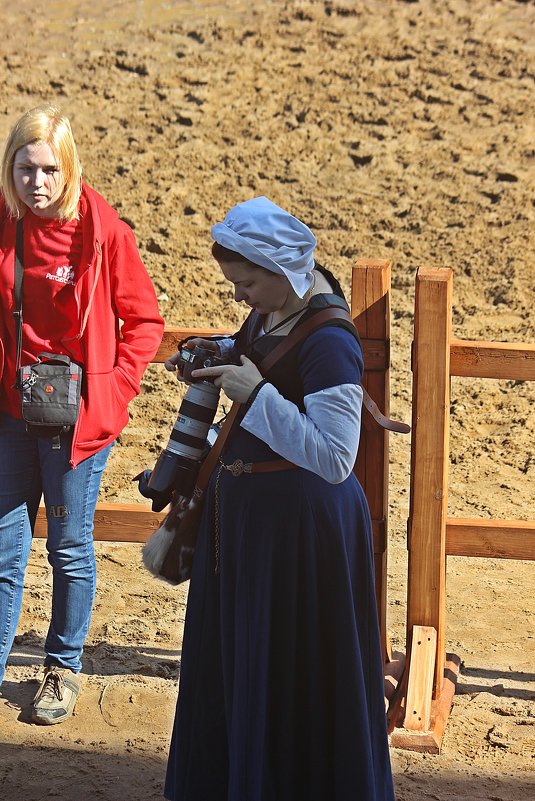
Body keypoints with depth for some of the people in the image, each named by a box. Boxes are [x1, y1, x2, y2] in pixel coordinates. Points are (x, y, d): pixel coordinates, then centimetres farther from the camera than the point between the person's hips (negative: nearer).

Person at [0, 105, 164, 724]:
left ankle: (63, 667, 27)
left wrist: (113, 388, -11)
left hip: (78, 417, -2)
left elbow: (144, 320, -3)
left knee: (69, 547, 10)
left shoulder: (102, 231, -11)